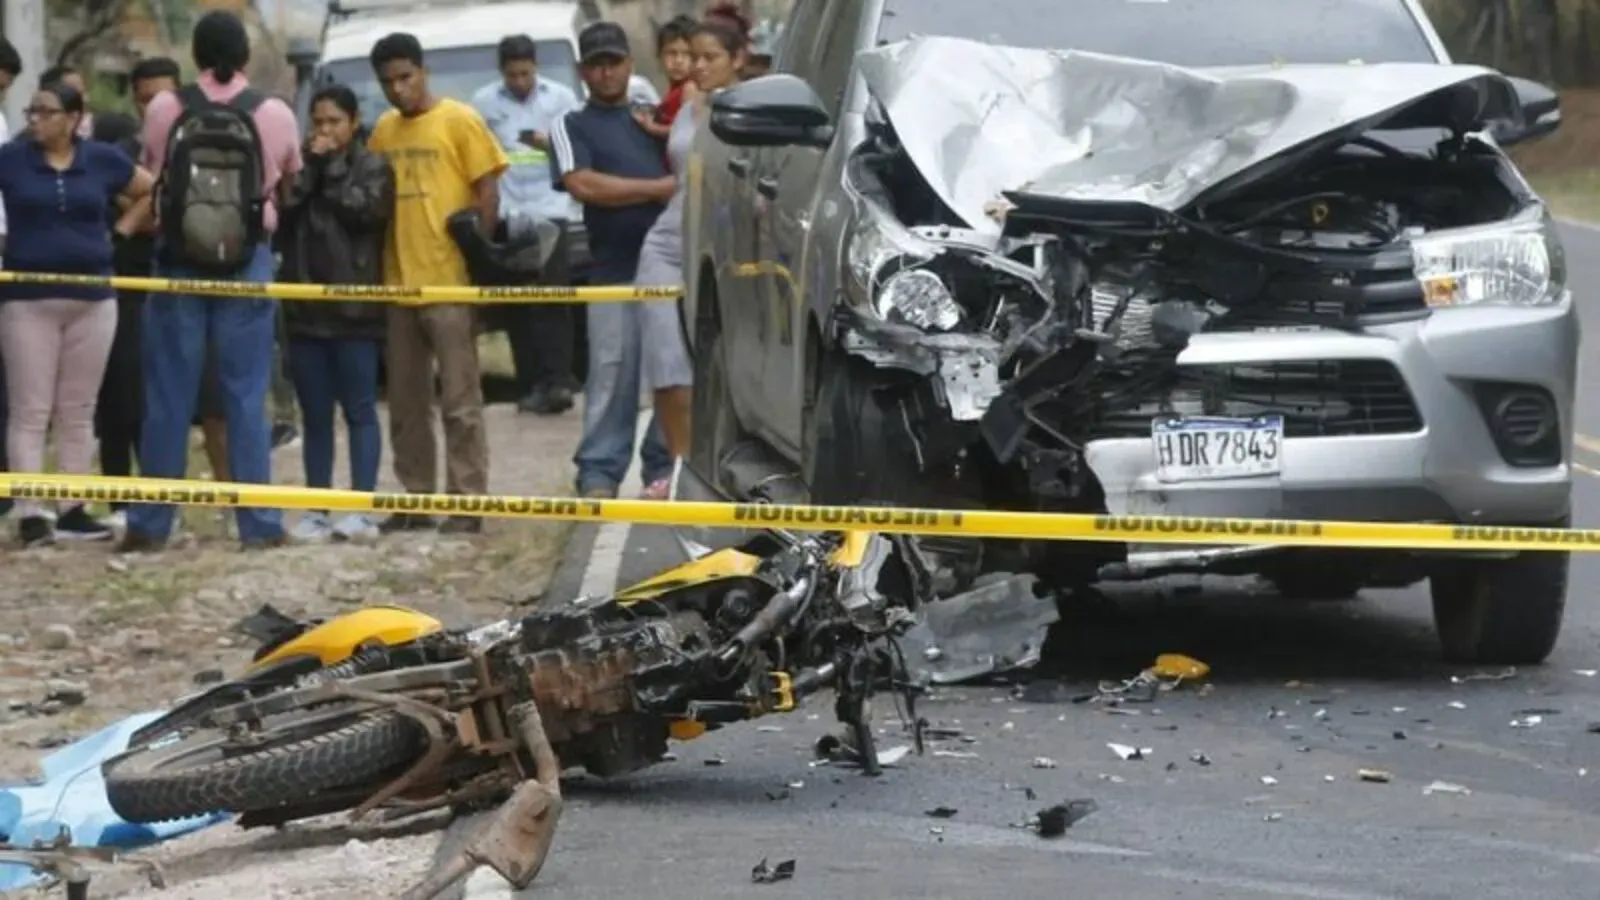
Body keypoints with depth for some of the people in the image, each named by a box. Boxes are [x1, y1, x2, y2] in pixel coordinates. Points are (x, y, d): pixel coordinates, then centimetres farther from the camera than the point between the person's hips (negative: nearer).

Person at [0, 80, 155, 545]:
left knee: (78, 410, 8)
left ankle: (73, 510, 13)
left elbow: (150, 192, 17)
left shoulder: (102, 160, 4)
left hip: (92, 299, 3)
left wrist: (120, 232, 7)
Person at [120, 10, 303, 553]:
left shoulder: (164, 110, -6)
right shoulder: (275, 115, -6)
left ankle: (150, 522, 8)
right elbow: (290, 183, 11)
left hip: (177, 262, 0)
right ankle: (259, 523, 5)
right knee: (246, 396, 5)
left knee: (168, 396, 6)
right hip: (247, 264, 0)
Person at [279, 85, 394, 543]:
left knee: (359, 410, -2)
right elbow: (282, 214, -2)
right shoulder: (300, 165, 13)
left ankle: (362, 509, -4)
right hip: (304, 310, 4)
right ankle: (317, 510, 9)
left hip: (354, 310, -3)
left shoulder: (373, 167, 5)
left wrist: (333, 166, -4)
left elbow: (364, 210, -13)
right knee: (315, 415, 6)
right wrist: (311, 167, -7)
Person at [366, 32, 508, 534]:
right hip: (397, 284, 6)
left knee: (460, 400, -2)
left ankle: (466, 504, 0)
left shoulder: (459, 122, -4)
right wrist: (374, 267, 9)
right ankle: (416, 501, 18)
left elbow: (488, 194, -5)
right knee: (406, 403, 10)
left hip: (449, 283, -6)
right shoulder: (382, 131, 11)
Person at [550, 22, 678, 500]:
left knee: (671, 369, -3)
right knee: (610, 376, 0)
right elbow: (583, 184, -8)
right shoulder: (572, 126, 9)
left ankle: (664, 468, 5)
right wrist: (660, 187, -8)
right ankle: (599, 474, 5)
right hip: (613, 268, -2)